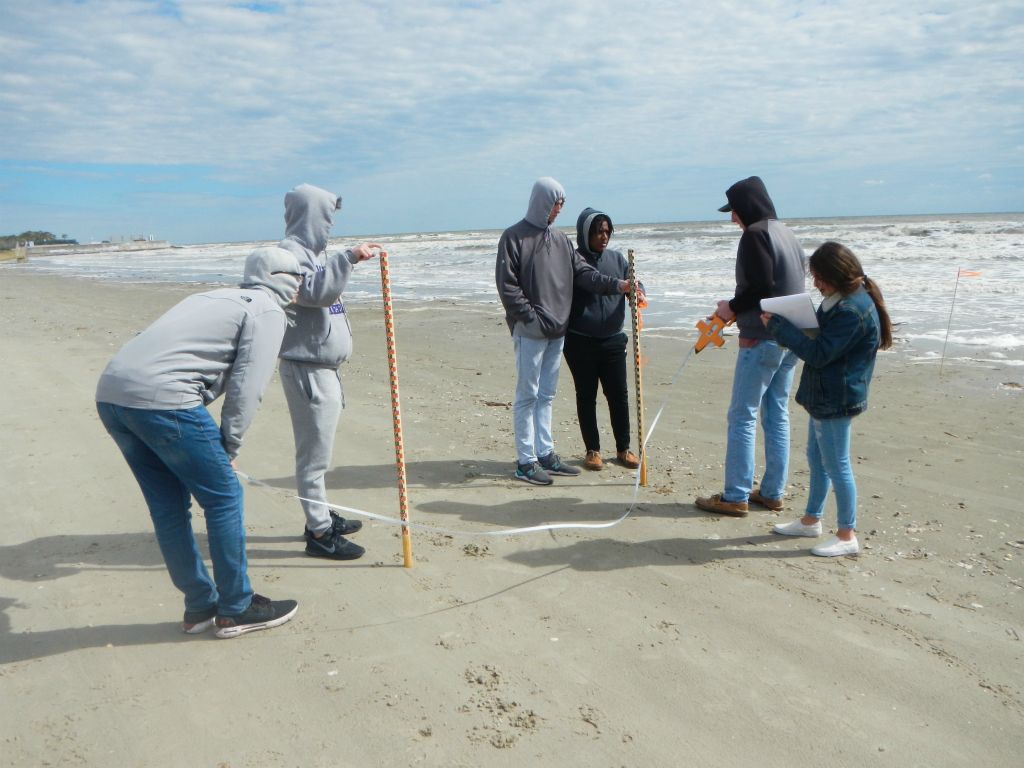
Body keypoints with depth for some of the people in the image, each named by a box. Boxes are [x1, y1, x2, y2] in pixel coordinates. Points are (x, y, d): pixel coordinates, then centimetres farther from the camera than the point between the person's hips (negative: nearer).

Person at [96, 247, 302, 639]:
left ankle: (200, 607, 28)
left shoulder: (217, 298, 29)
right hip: (160, 398, -9)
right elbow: (246, 389, -5)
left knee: (168, 505, 16)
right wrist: (228, 449, 4)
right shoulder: (267, 311, 4)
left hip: (110, 392, 9)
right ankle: (236, 609, 15)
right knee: (223, 497, 4)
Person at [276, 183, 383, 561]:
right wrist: (347, 258, -32)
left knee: (318, 448, 17)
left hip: (324, 365, 10)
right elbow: (311, 290, -29)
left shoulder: (314, 250, 18)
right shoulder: (290, 251, -12)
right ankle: (319, 533, 1)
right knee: (314, 451, -5)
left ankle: (321, 516, 28)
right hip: (305, 367, -10)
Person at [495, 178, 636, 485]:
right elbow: (506, 284, -11)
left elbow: (583, 273, 10)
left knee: (546, 396, 12)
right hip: (530, 332, -7)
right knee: (527, 396, -2)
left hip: (556, 331, 7)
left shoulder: (561, 240, 15)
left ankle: (545, 454, 20)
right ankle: (526, 461, 5)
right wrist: (530, 317, -16)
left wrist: (616, 284, -3)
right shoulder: (514, 237, -5)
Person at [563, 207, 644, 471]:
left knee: (619, 395, 7)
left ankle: (623, 448, 21)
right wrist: (563, 335, -13)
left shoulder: (617, 258, 7)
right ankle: (592, 450, 19)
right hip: (581, 342, -3)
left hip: (613, 340, 3)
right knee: (586, 397, 7)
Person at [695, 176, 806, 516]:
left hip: (761, 339, -9)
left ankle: (735, 497, 1)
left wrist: (732, 307, -5)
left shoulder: (755, 234, -13)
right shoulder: (787, 233, 15)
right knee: (777, 416, 12)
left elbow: (760, 287, -22)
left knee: (742, 417, -3)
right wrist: (738, 306, 13)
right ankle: (772, 492, 19)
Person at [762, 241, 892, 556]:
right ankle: (811, 520, 34)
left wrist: (778, 326, -21)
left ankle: (847, 535, 11)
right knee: (816, 458, 20)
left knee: (836, 465, -1)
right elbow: (821, 339, 16)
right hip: (824, 396, 11)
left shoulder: (852, 310, -24)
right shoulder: (844, 301, 9)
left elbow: (819, 353, -24)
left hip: (836, 400, -11)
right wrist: (786, 328, -1)